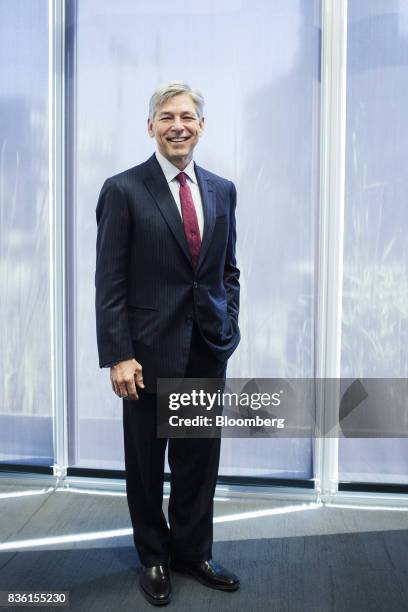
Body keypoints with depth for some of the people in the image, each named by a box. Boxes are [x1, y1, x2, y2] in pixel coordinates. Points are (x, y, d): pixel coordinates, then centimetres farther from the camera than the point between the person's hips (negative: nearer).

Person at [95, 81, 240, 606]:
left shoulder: (222, 190, 8)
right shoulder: (123, 190, -6)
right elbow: (109, 282, -9)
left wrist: (228, 328, 5)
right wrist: (118, 355, -14)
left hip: (209, 351, 4)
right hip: (151, 351, -3)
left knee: (199, 462, 13)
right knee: (146, 464, 12)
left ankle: (192, 553, 34)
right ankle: (154, 558, 33)